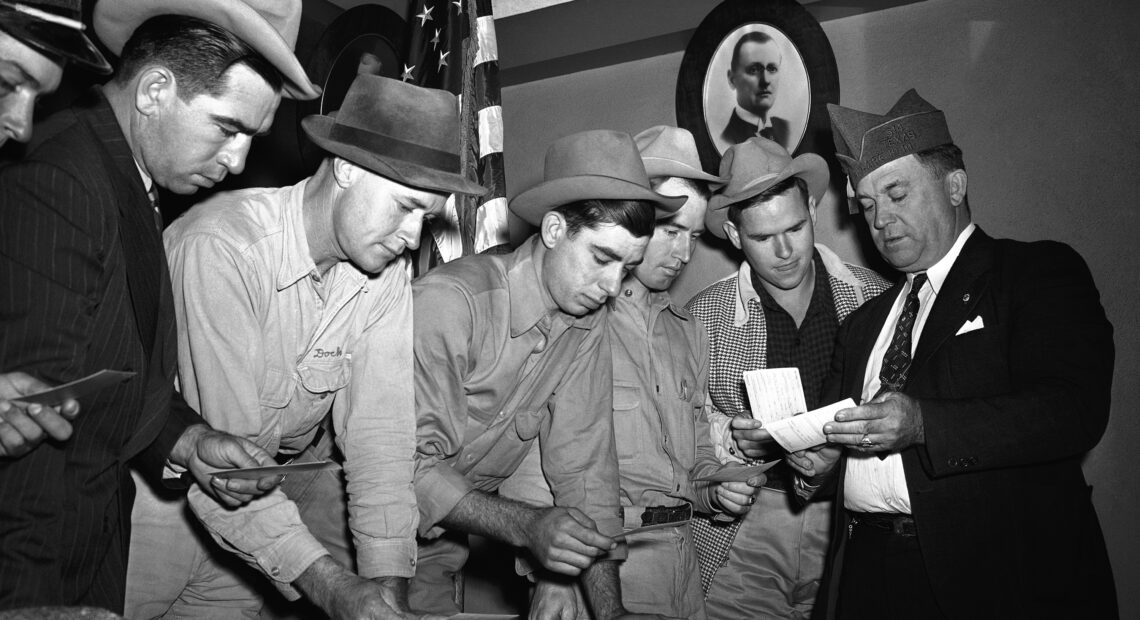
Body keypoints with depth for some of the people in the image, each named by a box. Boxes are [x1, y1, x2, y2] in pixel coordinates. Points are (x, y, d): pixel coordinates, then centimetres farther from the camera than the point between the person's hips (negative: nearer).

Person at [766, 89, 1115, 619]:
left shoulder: (1041, 273, 0)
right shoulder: (862, 324, 18)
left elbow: (1075, 410, -15)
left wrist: (923, 424, -25)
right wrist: (820, 461, -2)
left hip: (996, 577, -5)